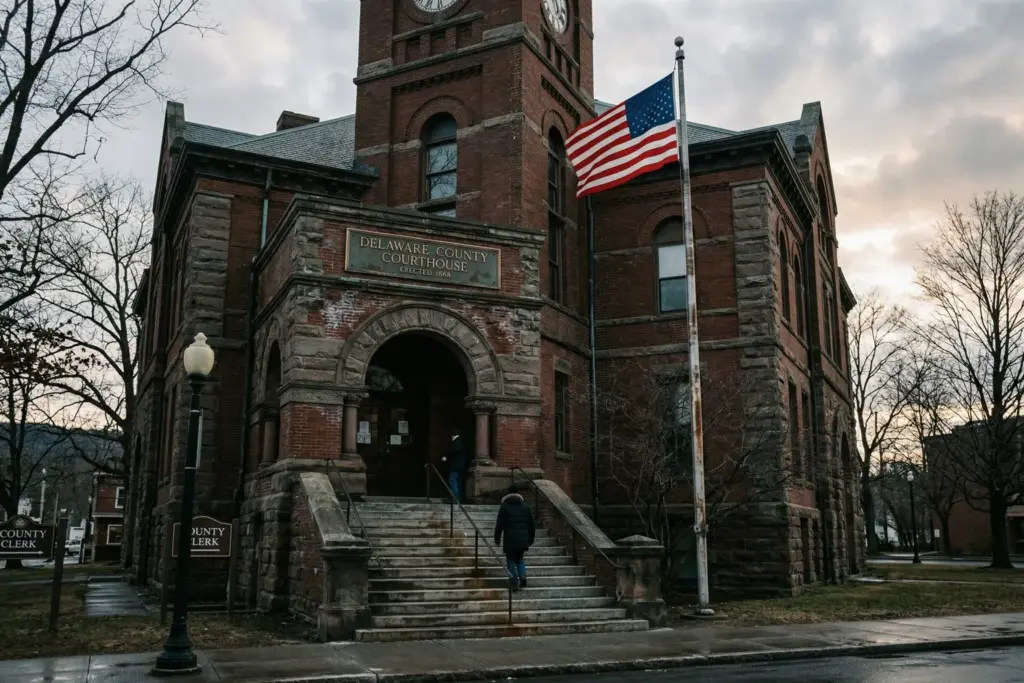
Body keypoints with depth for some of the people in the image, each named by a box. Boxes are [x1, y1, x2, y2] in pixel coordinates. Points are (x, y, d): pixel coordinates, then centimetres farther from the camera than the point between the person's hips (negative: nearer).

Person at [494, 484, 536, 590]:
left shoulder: (504, 507, -2)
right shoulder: (526, 506, 10)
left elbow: (499, 525, -6)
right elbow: (532, 525, 12)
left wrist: (497, 539, 4)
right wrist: (530, 540, 20)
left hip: (510, 540, -4)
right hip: (523, 540, 4)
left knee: (511, 561, 6)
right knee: (520, 559, 20)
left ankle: (515, 583, -2)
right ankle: (522, 576, -3)